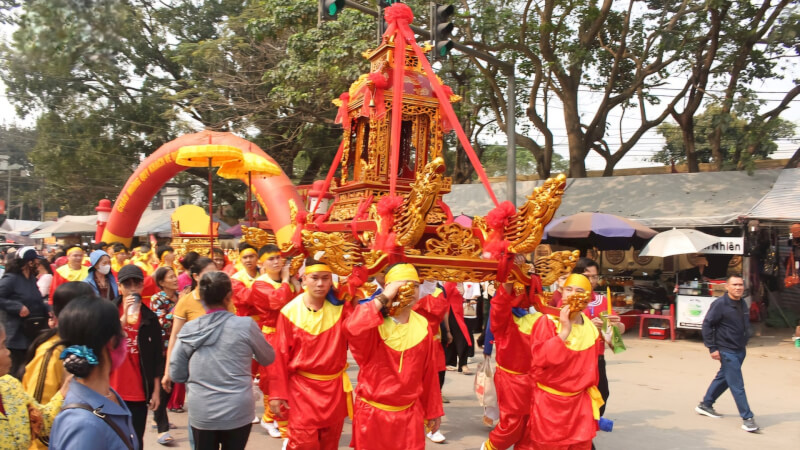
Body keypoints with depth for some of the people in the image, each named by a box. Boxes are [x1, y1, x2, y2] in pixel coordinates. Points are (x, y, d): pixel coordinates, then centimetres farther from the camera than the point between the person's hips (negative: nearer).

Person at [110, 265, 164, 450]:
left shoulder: (150, 318, 5)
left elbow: (157, 357, 7)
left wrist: (156, 390, 3)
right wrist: (125, 317, -24)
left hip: (139, 392, 1)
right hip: (111, 390, -1)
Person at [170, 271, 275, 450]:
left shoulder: (188, 329, -4)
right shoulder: (245, 325, -11)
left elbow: (176, 374, 4)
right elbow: (268, 358, 5)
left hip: (200, 413, 2)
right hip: (238, 412, -2)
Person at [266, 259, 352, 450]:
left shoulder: (341, 307, -5)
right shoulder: (290, 312, -10)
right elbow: (280, 356, -6)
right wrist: (277, 394, -5)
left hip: (335, 387, 3)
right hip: (302, 388, -2)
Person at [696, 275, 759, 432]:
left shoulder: (743, 304, 8)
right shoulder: (720, 304, -16)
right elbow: (707, 324, -15)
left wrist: (744, 342, 17)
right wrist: (712, 348, -16)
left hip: (740, 350, 8)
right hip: (726, 351, -8)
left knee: (723, 378, 17)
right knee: (737, 385, -6)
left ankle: (705, 405, 32)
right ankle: (747, 418, 0)